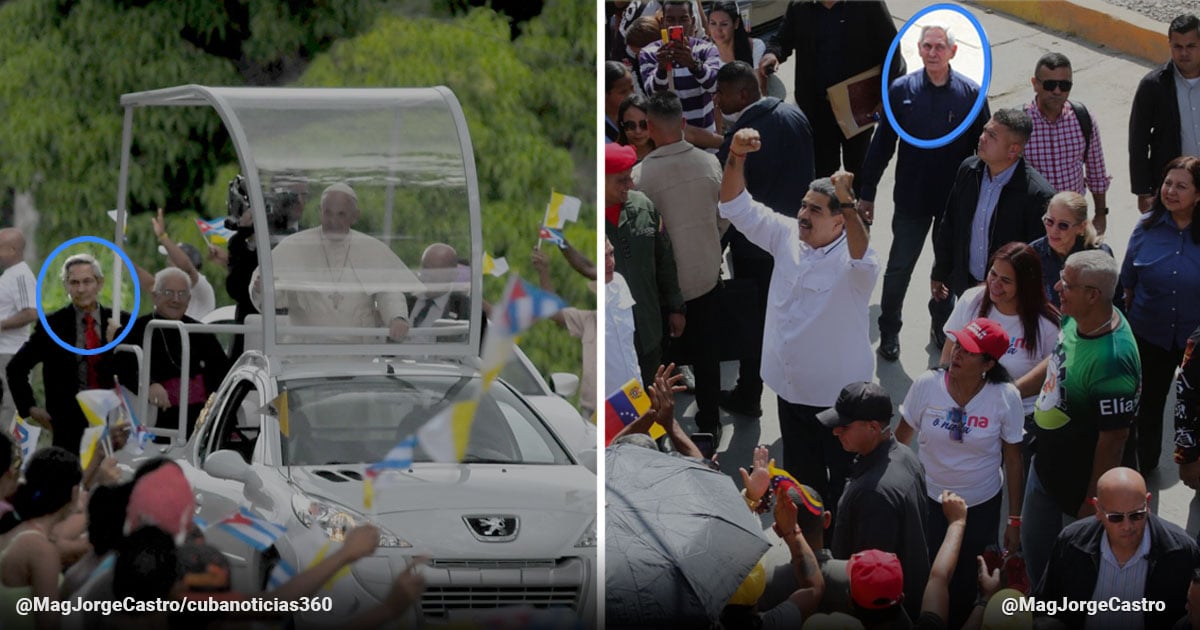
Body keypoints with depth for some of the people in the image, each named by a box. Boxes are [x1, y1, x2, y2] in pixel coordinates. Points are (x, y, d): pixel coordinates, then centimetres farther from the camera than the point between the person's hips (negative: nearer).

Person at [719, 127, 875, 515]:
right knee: (801, 483, 23)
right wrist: (736, 157, -19)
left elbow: (863, 260, -45)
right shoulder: (788, 237, -2)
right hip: (791, 392, 7)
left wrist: (847, 203, -58)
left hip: (840, 397, -7)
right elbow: (737, 207, -1)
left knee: (846, 487, 6)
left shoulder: (848, 255, -20)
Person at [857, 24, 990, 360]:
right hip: (911, 198, 0)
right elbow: (881, 144, -2)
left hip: (956, 200, 0)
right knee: (899, 268, 8)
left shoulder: (971, 94, -10)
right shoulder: (901, 90, -8)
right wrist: (866, 193, 0)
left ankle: (942, 326, 36)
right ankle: (889, 330, 25)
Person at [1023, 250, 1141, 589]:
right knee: (1033, 547, 28)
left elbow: (1113, 439, -28)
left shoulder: (1112, 361, -38)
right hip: (1045, 463, 9)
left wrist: (1092, 503, -19)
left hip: (1077, 483, -9)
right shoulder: (1075, 320, -12)